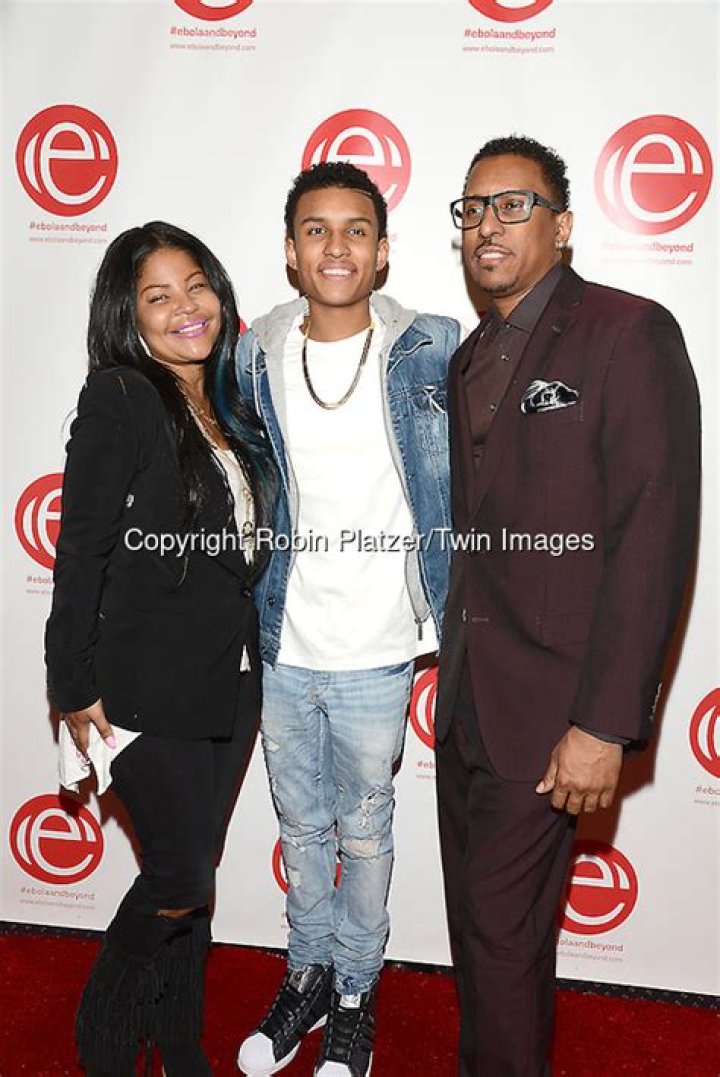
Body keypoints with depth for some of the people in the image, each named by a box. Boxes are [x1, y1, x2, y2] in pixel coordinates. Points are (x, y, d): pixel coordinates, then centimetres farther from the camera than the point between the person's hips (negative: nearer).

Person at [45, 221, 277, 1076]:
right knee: (178, 879, 1)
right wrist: (75, 690, -12)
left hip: (229, 683, 6)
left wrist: (248, 658, 11)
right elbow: (81, 554, -13)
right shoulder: (120, 399, -12)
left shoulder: (228, 408, 9)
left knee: (190, 875, 17)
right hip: (146, 690, -6)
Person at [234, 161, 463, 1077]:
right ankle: (307, 977, 43)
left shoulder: (431, 354, -8)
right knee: (301, 826, 20)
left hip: (376, 654, -2)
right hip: (282, 647, 3)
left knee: (364, 831, 16)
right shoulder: (255, 361, 0)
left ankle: (355, 994, 39)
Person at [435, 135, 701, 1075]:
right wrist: (453, 668, 9)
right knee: (476, 918, 19)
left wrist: (606, 722, -20)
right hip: (466, 695, 7)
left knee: (504, 930, 4)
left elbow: (654, 534, -17)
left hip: (548, 704, -7)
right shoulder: (471, 360, 15)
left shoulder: (627, 333, -10)